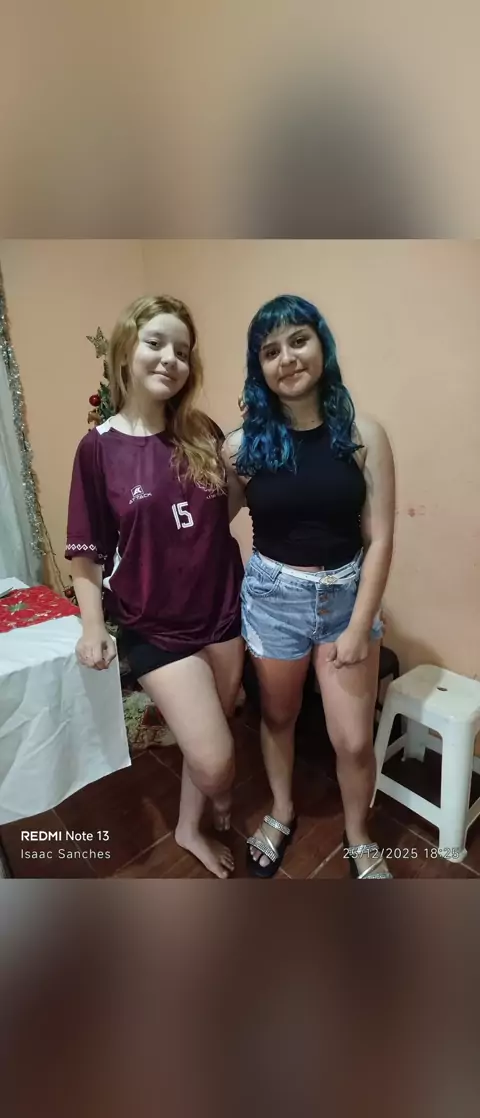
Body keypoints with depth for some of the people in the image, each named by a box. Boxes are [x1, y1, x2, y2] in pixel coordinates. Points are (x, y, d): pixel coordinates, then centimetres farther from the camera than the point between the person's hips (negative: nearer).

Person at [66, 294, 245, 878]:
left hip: (222, 611, 4)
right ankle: (221, 804, 35)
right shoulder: (99, 447, -9)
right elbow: (86, 551, -5)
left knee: (207, 736, 19)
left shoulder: (204, 434, 0)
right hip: (155, 627, -4)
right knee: (214, 758, -4)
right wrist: (93, 626, -11)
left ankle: (190, 828, 48)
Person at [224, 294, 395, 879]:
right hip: (273, 596, 1)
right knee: (277, 716, 20)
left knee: (353, 739, 7)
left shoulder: (363, 435, -8)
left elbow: (379, 538, -9)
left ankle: (358, 838, 40)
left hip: (347, 595, 0)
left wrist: (359, 626, -10)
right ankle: (281, 813, 50)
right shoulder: (243, 445, -7)